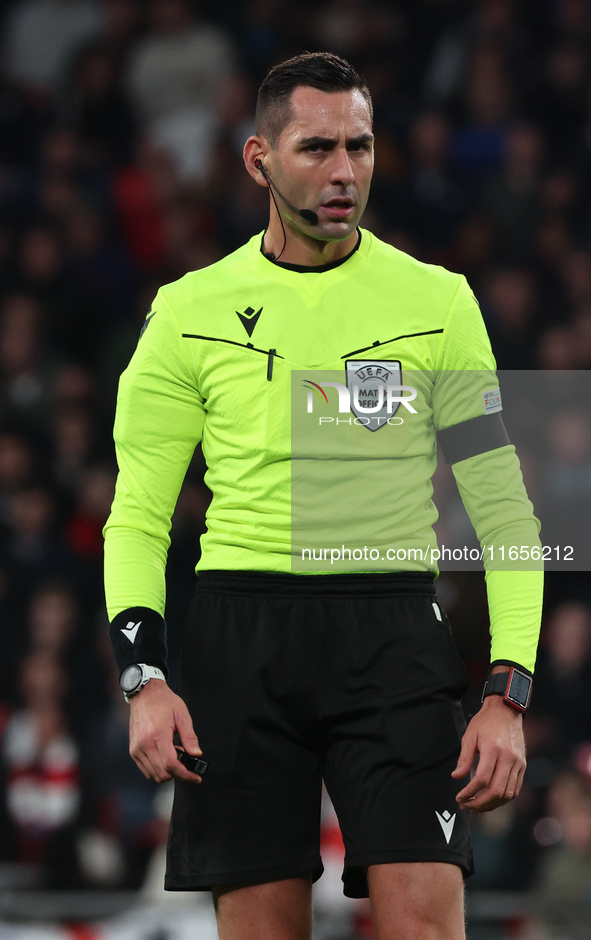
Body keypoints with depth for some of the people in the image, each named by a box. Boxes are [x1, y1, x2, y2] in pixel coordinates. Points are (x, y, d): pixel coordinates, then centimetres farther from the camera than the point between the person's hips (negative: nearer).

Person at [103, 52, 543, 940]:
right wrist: (144, 678, -7)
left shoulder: (437, 302, 6)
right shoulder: (191, 311, 7)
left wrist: (507, 696, -4)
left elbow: (504, 508, 6)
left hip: (393, 627, -1)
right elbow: (138, 515, 8)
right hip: (239, 630, 1)